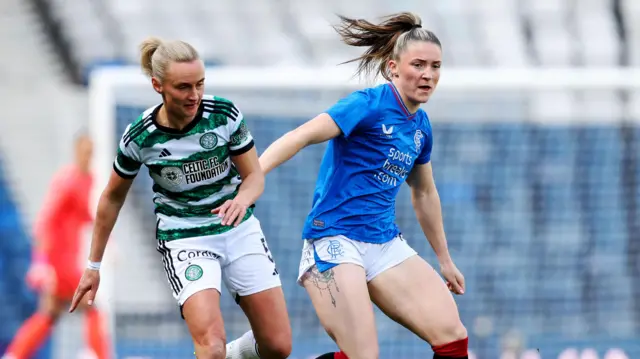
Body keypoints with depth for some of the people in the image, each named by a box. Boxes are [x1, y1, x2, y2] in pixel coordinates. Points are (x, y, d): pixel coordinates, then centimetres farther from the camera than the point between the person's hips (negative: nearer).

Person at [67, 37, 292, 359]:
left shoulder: (225, 114, -13)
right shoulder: (139, 138, -15)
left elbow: (255, 176, -3)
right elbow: (112, 198, 2)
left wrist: (241, 200, -27)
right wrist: (94, 265, 8)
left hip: (239, 230, 3)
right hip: (184, 239, -3)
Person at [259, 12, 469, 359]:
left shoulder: (420, 125, 13)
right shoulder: (370, 105, -10)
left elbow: (424, 194, 27)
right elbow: (301, 137, -22)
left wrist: (444, 260, 34)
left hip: (386, 244, 8)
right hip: (334, 240, -7)